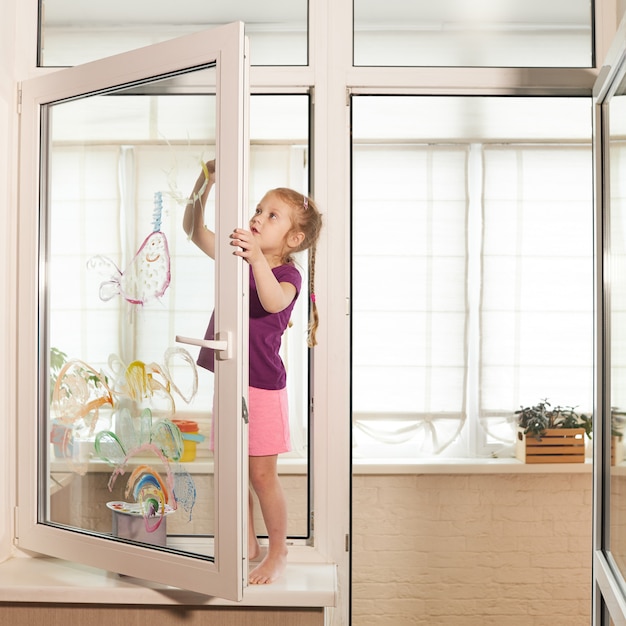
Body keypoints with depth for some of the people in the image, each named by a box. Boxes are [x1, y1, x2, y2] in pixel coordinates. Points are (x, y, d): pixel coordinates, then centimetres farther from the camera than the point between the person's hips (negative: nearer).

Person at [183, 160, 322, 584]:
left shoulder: (288, 273, -12)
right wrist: (205, 182, -7)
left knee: (261, 474, 2)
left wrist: (257, 257, -49)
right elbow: (194, 230, 6)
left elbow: (273, 302, -34)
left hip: (261, 383, -6)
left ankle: (278, 553, 20)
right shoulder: (237, 256, 7)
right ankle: (248, 545, 30)